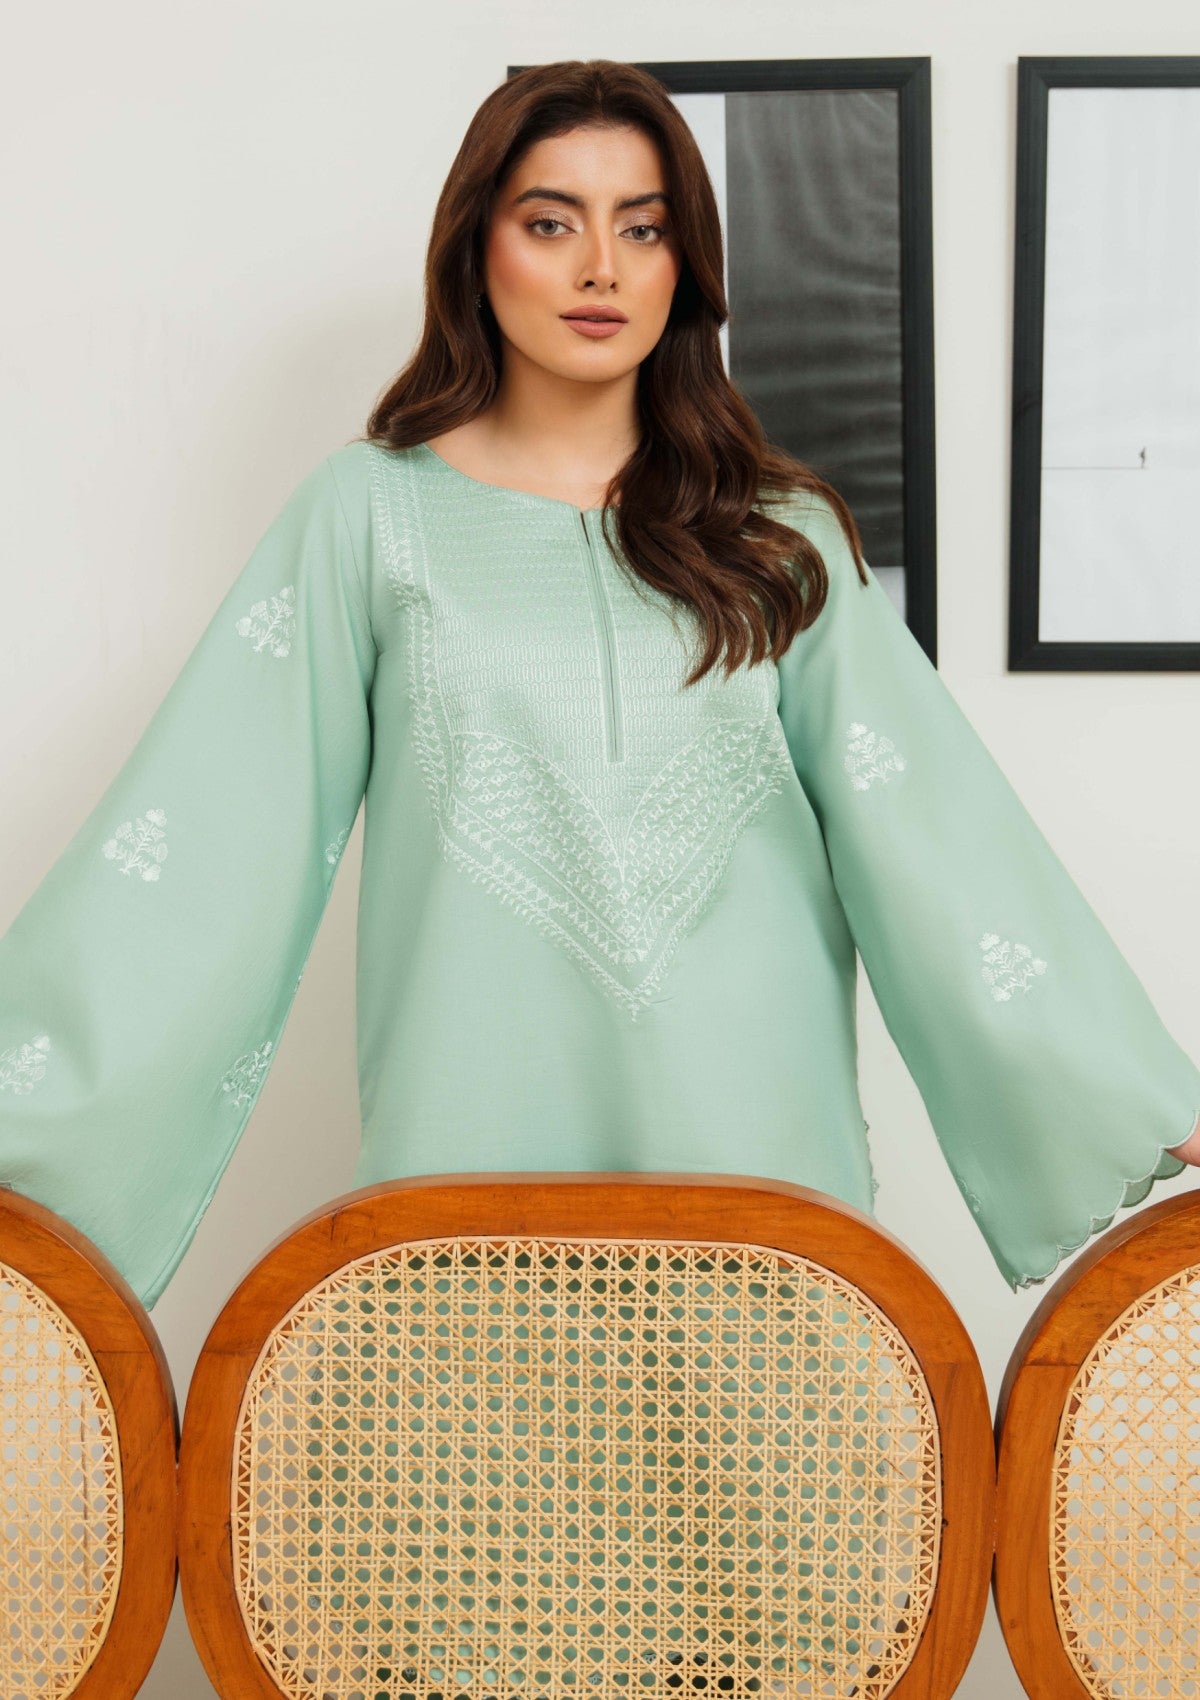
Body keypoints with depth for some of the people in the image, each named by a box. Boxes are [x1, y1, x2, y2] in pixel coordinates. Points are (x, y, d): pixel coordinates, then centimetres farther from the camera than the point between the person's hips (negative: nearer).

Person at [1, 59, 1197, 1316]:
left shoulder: (779, 539, 6)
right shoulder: (371, 512, 2)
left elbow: (936, 837, 2)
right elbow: (209, 835, -3)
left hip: (754, 1147, 2)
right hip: (468, 1152, -1)